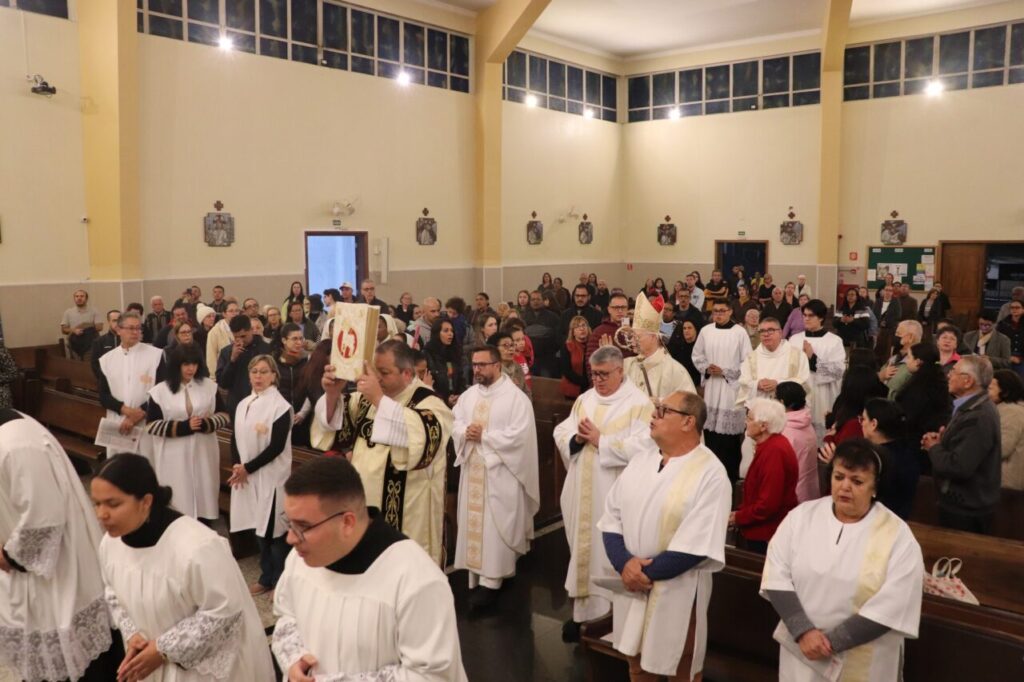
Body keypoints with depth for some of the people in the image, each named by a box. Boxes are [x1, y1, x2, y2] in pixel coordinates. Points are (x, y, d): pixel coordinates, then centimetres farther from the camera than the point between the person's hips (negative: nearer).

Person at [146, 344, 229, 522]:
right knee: (178, 500, 2)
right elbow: (152, 425, -6)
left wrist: (205, 424, -16)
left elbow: (225, 416, 4)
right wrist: (183, 427, -17)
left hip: (203, 453, 2)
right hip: (174, 457, -2)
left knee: (203, 496, 7)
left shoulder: (209, 387, 2)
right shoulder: (160, 391, -4)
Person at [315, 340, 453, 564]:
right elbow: (335, 422, 11)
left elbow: (422, 435, -34)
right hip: (362, 508, 7)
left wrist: (379, 400, -35)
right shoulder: (367, 398, 6)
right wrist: (333, 394, -10)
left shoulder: (429, 403, -14)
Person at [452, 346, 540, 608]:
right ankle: (475, 576, 21)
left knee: (495, 526, -3)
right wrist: (466, 432, -14)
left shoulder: (516, 397, -10)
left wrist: (484, 436, -15)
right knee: (473, 522, 10)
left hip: (500, 473, -6)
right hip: (472, 469, 6)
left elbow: (518, 435, -18)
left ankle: (491, 580, 2)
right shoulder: (469, 394, 11)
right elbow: (455, 423, 9)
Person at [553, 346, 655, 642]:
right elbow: (561, 433, 8)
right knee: (583, 549, 14)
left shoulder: (639, 403, -10)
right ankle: (583, 611, 26)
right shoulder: (584, 399, 11)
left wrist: (600, 440, -19)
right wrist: (576, 438, -13)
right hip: (582, 492, 6)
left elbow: (641, 447, -21)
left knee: (610, 555, 1)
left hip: (614, 495, -6)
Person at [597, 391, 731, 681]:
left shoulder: (711, 473, -16)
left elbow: (696, 546, -21)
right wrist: (624, 563, -16)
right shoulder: (641, 458, 3)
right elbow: (612, 517, 1)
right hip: (631, 584, 5)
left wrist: (646, 572, -18)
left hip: (677, 591, -5)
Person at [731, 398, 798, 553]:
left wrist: (737, 517, -13)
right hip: (762, 532, 10)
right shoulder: (770, 445, 10)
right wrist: (740, 512, 7)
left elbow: (768, 504, -25)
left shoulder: (774, 451, -23)